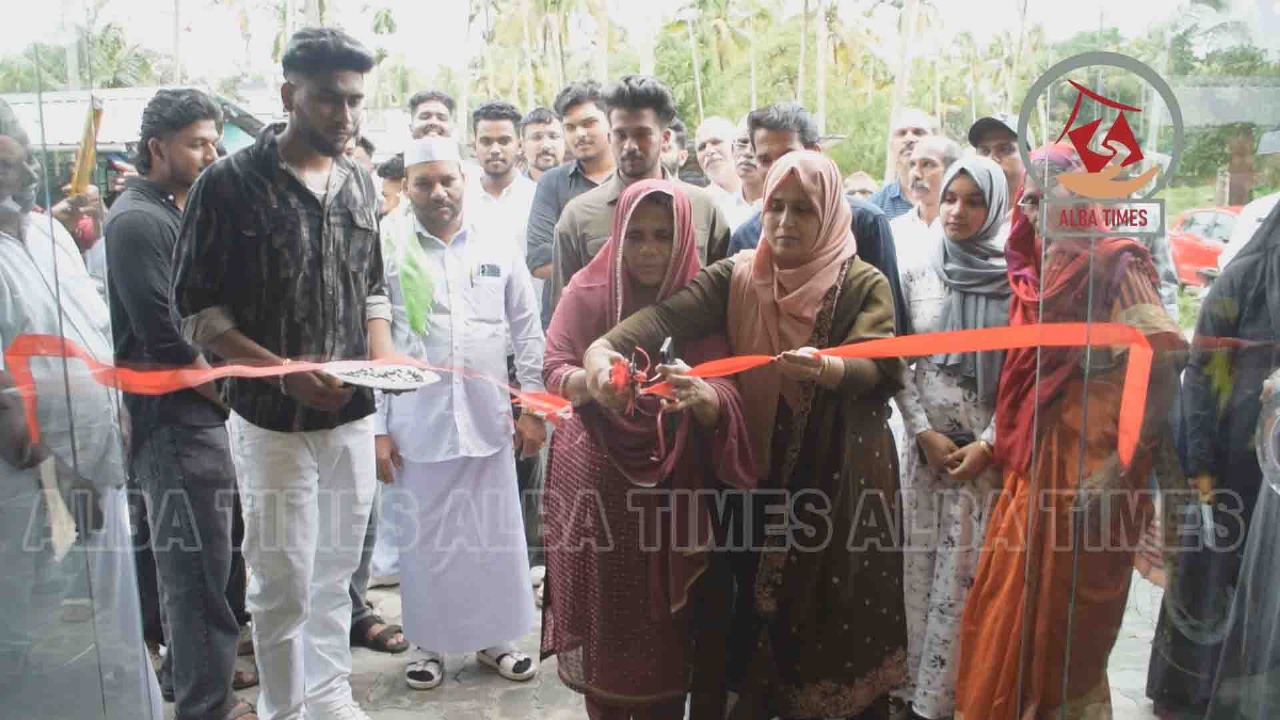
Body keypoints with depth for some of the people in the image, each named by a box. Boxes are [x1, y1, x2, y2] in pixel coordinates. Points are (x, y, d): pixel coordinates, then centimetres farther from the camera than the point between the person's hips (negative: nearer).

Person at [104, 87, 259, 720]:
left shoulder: (173, 212, 16)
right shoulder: (137, 221, -14)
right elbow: (163, 340, -20)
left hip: (196, 412, 10)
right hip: (174, 416, -10)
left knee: (189, 556, 19)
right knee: (198, 561, -4)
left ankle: (188, 669, 34)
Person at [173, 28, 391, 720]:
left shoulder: (359, 183, 7)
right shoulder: (230, 183, -9)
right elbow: (196, 308, -8)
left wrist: (381, 349, -3)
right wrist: (285, 372, -18)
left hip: (353, 414, 5)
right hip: (273, 418, -4)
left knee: (336, 571, 16)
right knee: (284, 581, 5)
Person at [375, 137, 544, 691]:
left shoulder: (500, 249, 5)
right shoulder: (389, 254, 0)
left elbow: (527, 333, 7)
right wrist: (376, 427, -4)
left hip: (488, 418, 2)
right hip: (416, 422, -1)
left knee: (496, 536, 9)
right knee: (424, 538, 8)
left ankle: (495, 638, 27)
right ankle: (430, 644, 27)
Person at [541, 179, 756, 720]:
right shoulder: (587, 291, -3)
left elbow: (727, 396, -13)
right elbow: (553, 371, -12)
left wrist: (700, 395, -37)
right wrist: (589, 379, -35)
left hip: (675, 483, 0)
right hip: (596, 479, 0)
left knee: (666, 624, 5)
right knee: (603, 612, 5)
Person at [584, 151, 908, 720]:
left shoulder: (864, 285, -3)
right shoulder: (737, 277, 1)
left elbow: (875, 366, -19)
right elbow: (667, 315, -16)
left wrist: (825, 367, -41)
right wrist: (604, 347, -36)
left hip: (844, 479, -1)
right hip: (764, 475, 2)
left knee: (842, 617, 4)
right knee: (762, 614, 7)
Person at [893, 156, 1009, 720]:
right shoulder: (917, 275, 5)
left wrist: (990, 445, -10)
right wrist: (925, 432, -5)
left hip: (992, 449, -2)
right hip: (927, 444, 2)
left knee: (977, 573, 0)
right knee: (924, 569, 6)